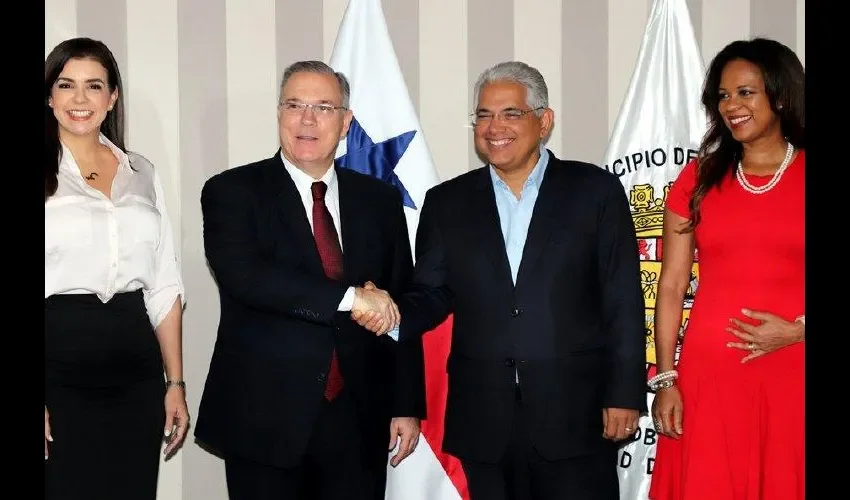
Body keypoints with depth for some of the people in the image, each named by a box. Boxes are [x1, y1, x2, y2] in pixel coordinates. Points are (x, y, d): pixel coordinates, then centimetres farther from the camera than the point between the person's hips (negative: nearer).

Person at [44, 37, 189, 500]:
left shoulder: (142, 174, 11)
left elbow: (163, 288, 12)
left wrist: (175, 383, 8)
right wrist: (43, 402, -16)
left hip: (136, 366, 4)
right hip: (59, 363, -4)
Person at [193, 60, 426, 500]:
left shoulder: (380, 200, 9)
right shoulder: (232, 191, -2)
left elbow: (399, 310, 9)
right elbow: (243, 276, -19)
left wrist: (407, 406, 6)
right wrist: (348, 298, -23)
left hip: (358, 419, 3)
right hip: (265, 418, -3)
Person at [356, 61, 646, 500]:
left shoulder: (596, 191, 2)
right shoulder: (446, 202, 9)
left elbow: (623, 303, 0)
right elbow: (432, 295, 8)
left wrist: (625, 395, -5)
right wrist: (394, 315, -14)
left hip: (576, 418, -2)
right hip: (482, 424, 2)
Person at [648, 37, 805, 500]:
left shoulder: (802, 176, 2)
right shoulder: (698, 179, 7)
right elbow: (670, 286, 6)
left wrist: (795, 332, -13)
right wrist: (665, 380, 0)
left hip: (791, 376, -1)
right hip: (707, 376, 1)